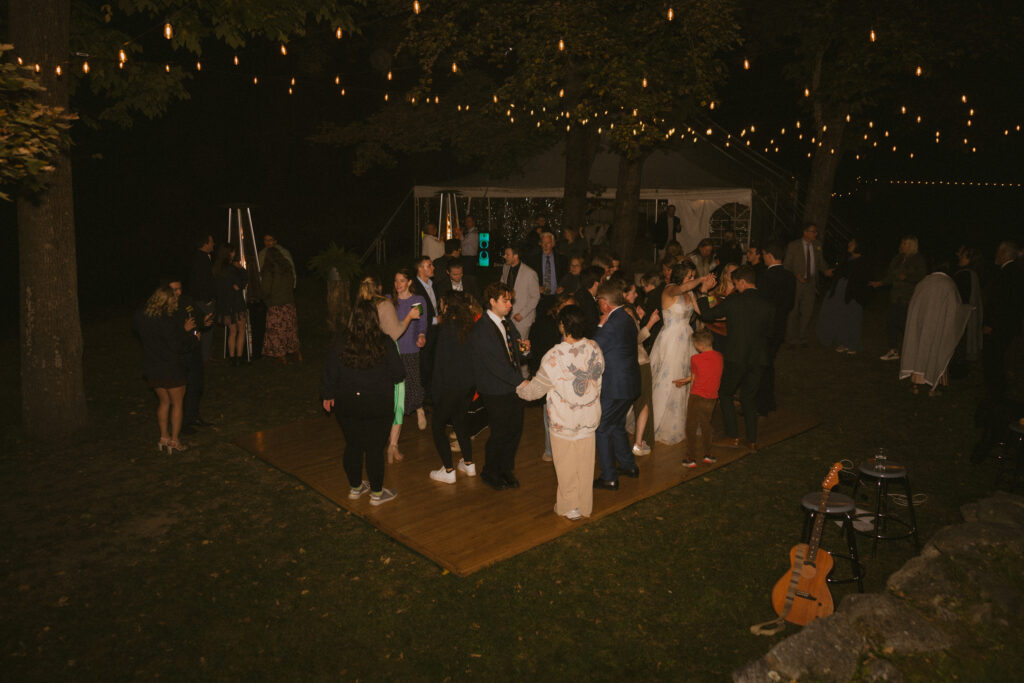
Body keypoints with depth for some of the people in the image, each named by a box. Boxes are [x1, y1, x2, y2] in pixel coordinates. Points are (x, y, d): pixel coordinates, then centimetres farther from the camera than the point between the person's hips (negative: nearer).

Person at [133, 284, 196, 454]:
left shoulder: (140, 317, -4)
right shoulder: (170, 321, -23)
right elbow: (181, 346, -20)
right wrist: (187, 330, -5)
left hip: (151, 370, 6)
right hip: (172, 370, -6)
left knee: (164, 402, 21)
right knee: (176, 403, 10)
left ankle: (164, 438, 25)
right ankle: (174, 441, 14)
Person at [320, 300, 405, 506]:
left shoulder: (341, 342, -7)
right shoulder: (385, 343, -14)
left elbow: (330, 373, 1)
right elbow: (398, 374, -7)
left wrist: (327, 395, 16)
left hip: (346, 405, 3)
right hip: (377, 406, -3)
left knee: (352, 446, 17)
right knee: (375, 449, 9)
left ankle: (355, 488, 34)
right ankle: (376, 493, 22)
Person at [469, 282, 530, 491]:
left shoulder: (507, 322, 9)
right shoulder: (481, 329, -18)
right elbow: (495, 364, -24)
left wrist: (523, 348, -3)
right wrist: (521, 382, -26)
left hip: (514, 387, 8)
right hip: (496, 391, -7)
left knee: (515, 430, 13)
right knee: (500, 433, 2)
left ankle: (506, 469, 33)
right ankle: (490, 473, 25)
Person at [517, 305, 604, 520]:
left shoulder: (554, 357, -24)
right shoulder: (594, 348, -10)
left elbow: (535, 389, -13)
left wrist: (521, 387, 8)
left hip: (564, 421, -4)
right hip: (590, 418, 5)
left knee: (566, 466, 14)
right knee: (585, 464, 19)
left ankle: (570, 508, 28)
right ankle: (585, 506, 34)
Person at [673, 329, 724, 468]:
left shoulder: (695, 359, -15)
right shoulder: (719, 357, 1)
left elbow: (693, 380, -4)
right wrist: (685, 380, 19)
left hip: (697, 397, -5)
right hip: (712, 398, 5)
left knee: (691, 428, 7)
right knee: (706, 426, 21)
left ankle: (691, 458, 9)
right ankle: (707, 454, 29)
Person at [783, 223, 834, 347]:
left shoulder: (817, 245, 6)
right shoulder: (793, 246, -7)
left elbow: (821, 261, 14)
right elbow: (786, 265, -6)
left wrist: (827, 270, -7)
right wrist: (795, 275, -21)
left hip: (811, 282, 4)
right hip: (796, 282, -4)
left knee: (808, 312, 7)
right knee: (793, 311, 4)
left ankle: (802, 338, 21)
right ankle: (792, 338, 16)